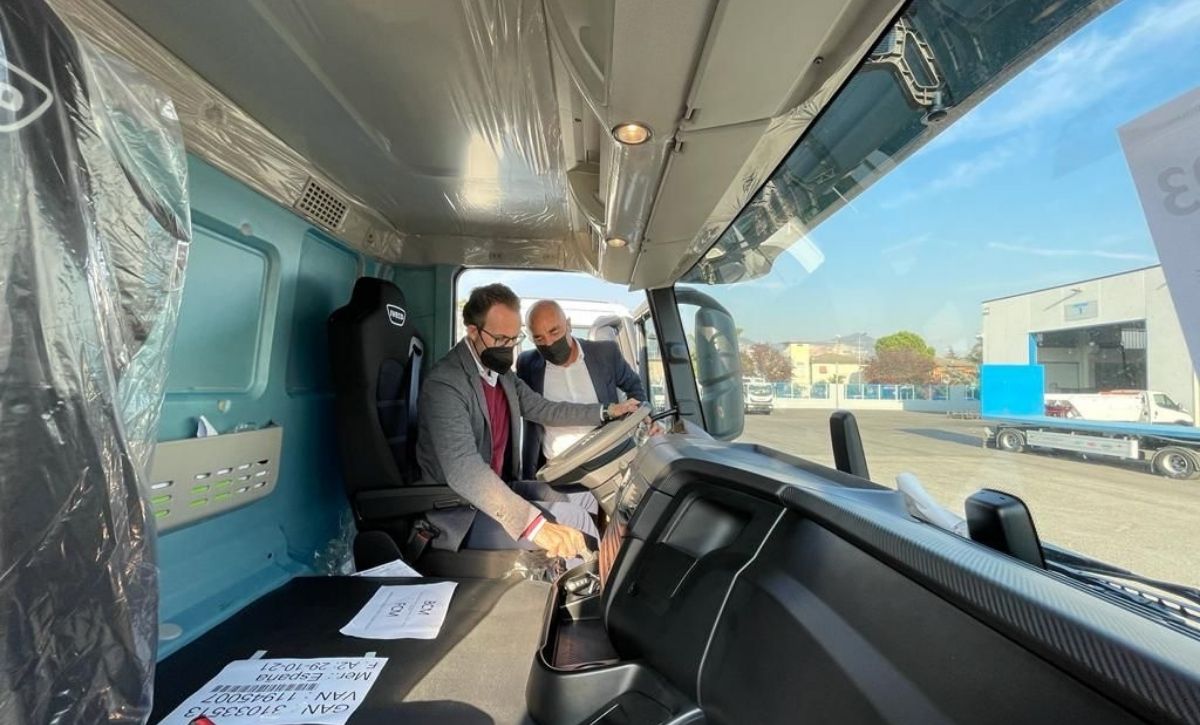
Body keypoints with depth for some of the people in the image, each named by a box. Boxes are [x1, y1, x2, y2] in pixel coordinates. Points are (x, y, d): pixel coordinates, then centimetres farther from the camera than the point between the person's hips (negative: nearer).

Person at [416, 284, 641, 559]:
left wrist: (606, 412, 8)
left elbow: (544, 410, 13)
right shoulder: (444, 383, -23)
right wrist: (535, 524, -43)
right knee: (572, 517, -17)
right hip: (464, 517, -8)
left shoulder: (502, 372, 4)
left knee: (584, 498, 6)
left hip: (499, 489, 8)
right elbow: (463, 470, -34)